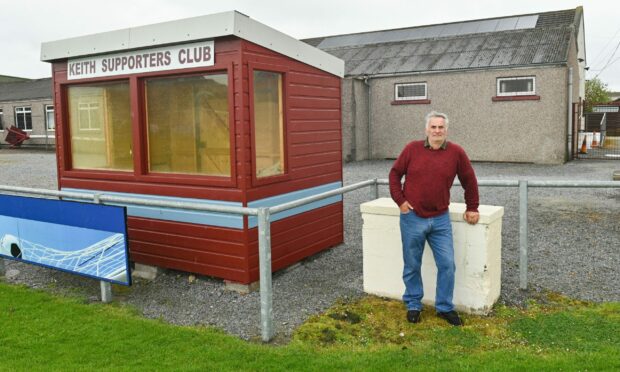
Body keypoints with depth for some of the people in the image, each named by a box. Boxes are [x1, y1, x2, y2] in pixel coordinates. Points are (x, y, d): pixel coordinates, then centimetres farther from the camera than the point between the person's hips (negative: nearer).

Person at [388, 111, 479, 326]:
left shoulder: (456, 152, -2)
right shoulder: (412, 149, -2)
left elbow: (469, 181, 9)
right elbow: (395, 173, 5)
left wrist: (471, 208, 12)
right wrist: (400, 200, -4)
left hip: (440, 220, 1)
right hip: (412, 218, 0)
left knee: (447, 264, 3)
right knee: (412, 266, 10)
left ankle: (445, 307, 22)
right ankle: (413, 305, 28)